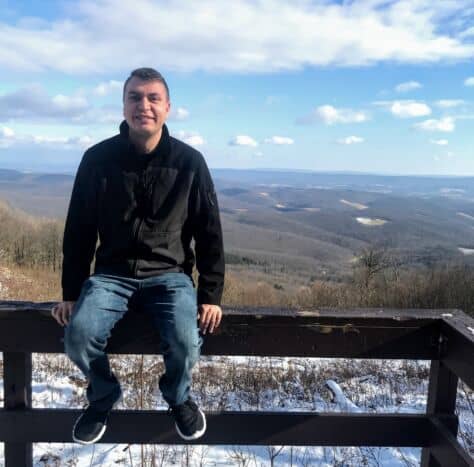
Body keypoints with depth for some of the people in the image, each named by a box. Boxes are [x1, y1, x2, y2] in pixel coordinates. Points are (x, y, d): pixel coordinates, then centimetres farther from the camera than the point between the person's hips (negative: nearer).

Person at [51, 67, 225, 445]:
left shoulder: (189, 162, -5)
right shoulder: (97, 159, -4)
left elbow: (209, 233, 0)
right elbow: (78, 231, 3)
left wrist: (211, 295, -3)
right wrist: (71, 293, 1)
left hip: (170, 275, -1)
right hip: (111, 273, 1)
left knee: (185, 342, -25)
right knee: (79, 335, -24)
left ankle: (178, 397, 12)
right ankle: (103, 398, 11)